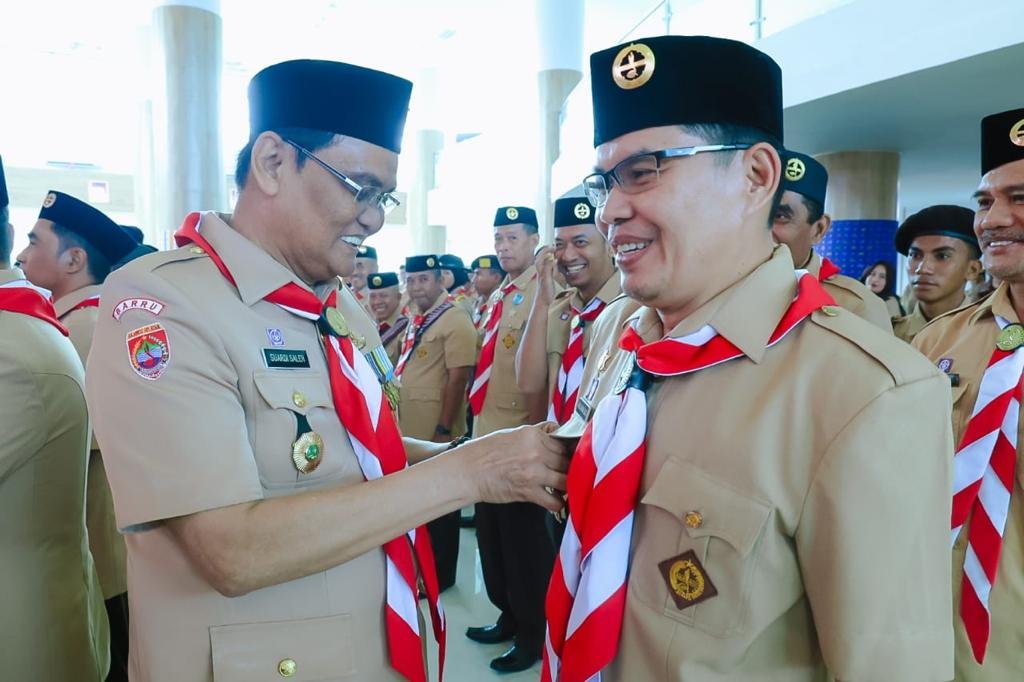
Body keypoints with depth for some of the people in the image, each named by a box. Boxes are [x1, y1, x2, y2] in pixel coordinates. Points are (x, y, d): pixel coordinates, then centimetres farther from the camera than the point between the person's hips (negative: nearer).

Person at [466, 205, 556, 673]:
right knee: (491, 533, 19)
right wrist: (479, 425, 17)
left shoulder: (541, 295, -15)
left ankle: (532, 634, 22)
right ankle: (508, 616, 36)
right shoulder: (498, 296, 12)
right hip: (487, 435, 9)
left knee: (523, 538, 5)